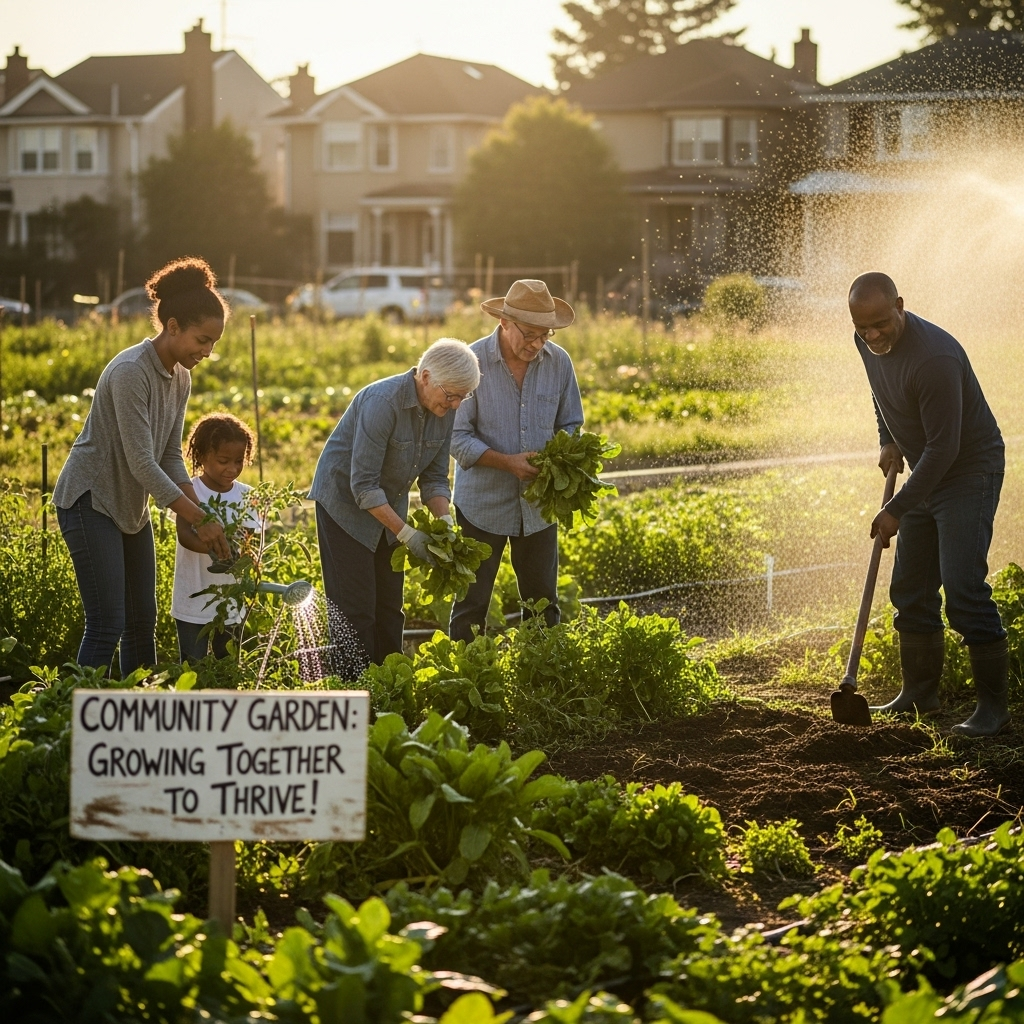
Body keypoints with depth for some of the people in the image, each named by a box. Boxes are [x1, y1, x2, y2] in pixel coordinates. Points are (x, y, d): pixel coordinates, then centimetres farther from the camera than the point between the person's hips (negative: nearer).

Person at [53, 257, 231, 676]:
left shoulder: (180, 378, 4)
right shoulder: (130, 372, -24)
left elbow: (171, 457, 6)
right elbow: (142, 464, -25)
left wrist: (201, 516, -7)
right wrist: (198, 519, -22)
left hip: (131, 506, 9)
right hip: (90, 501, -9)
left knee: (143, 621, 10)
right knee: (107, 626, -12)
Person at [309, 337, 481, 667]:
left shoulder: (444, 411, -8)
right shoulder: (382, 402, -30)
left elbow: (434, 477, 2)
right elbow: (363, 486, -29)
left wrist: (445, 523, -14)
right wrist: (407, 534, -29)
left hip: (388, 505, 7)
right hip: (345, 502, -7)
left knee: (389, 608, 7)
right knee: (356, 609, -8)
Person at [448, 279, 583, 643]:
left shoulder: (558, 362, -4)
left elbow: (571, 424, 7)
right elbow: (458, 437, -13)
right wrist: (507, 462, -25)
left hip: (538, 506, 3)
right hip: (482, 504, -3)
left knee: (543, 604, 12)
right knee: (471, 604, 4)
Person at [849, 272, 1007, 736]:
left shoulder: (934, 358, -31)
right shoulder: (867, 343, -3)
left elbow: (943, 449, -28)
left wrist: (897, 510, -23)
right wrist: (888, 440, 11)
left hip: (970, 471, -9)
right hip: (924, 472, 9)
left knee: (963, 589, -16)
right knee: (910, 589, 11)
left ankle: (993, 706, -10)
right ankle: (919, 694, 23)